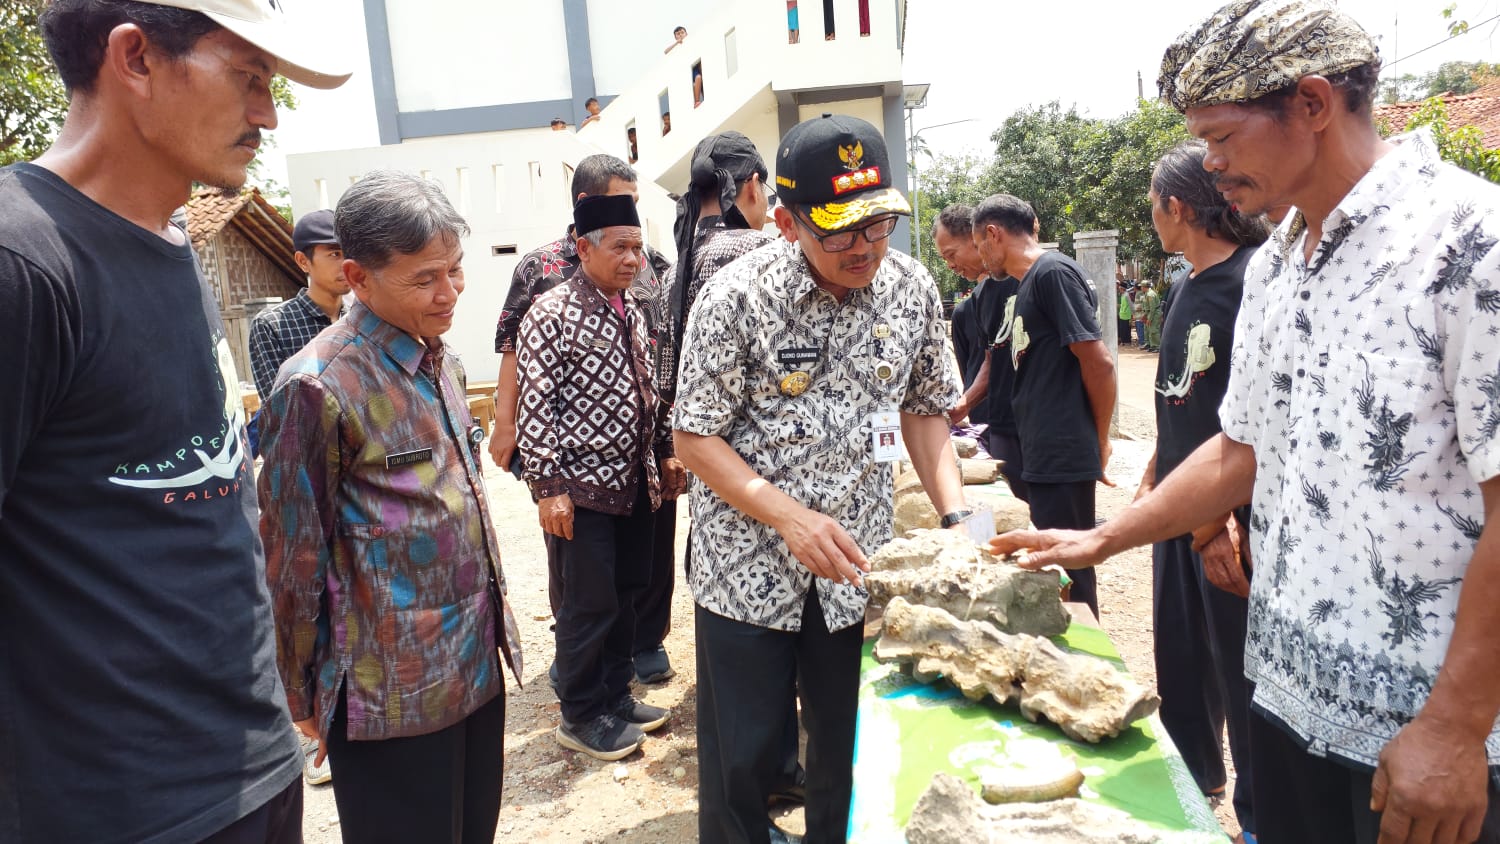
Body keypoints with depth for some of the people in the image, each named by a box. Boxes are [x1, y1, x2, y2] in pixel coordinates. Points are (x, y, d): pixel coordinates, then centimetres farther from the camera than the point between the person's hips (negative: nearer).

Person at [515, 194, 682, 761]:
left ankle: (615, 697, 33)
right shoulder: (552, 313, -13)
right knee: (590, 603, 2)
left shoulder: (632, 309, 11)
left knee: (627, 593, 16)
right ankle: (580, 717, 20)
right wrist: (547, 487, -18)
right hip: (580, 487, -7)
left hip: (635, 483, 8)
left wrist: (665, 453, 16)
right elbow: (533, 406, -16)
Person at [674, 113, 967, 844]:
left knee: (851, 754, 16)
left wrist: (956, 513, -5)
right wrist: (791, 516, -23)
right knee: (741, 760, 10)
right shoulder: (736, 297, -15)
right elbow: (694, 437, -11)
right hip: (748, 566, -3)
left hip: (855, 566, 3)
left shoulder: (912, 288, -3)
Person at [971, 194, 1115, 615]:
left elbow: (1099, 363, -16)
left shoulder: (1054, 272, -12)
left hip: (1064, 456, -9)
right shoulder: (1026, 284, 16)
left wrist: (1100, 442, -6)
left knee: (1068, 578, 0)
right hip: (1037, 456, 9)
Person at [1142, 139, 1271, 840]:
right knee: (1179, 656, 19)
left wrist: (1232, 512, -24)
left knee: (1238, 668, 5)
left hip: (1234, 514, -8)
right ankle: (1194, 780, 39)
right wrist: (1151, 480, 18)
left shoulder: (1254, 280, -17)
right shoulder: (1184, 290, 10)